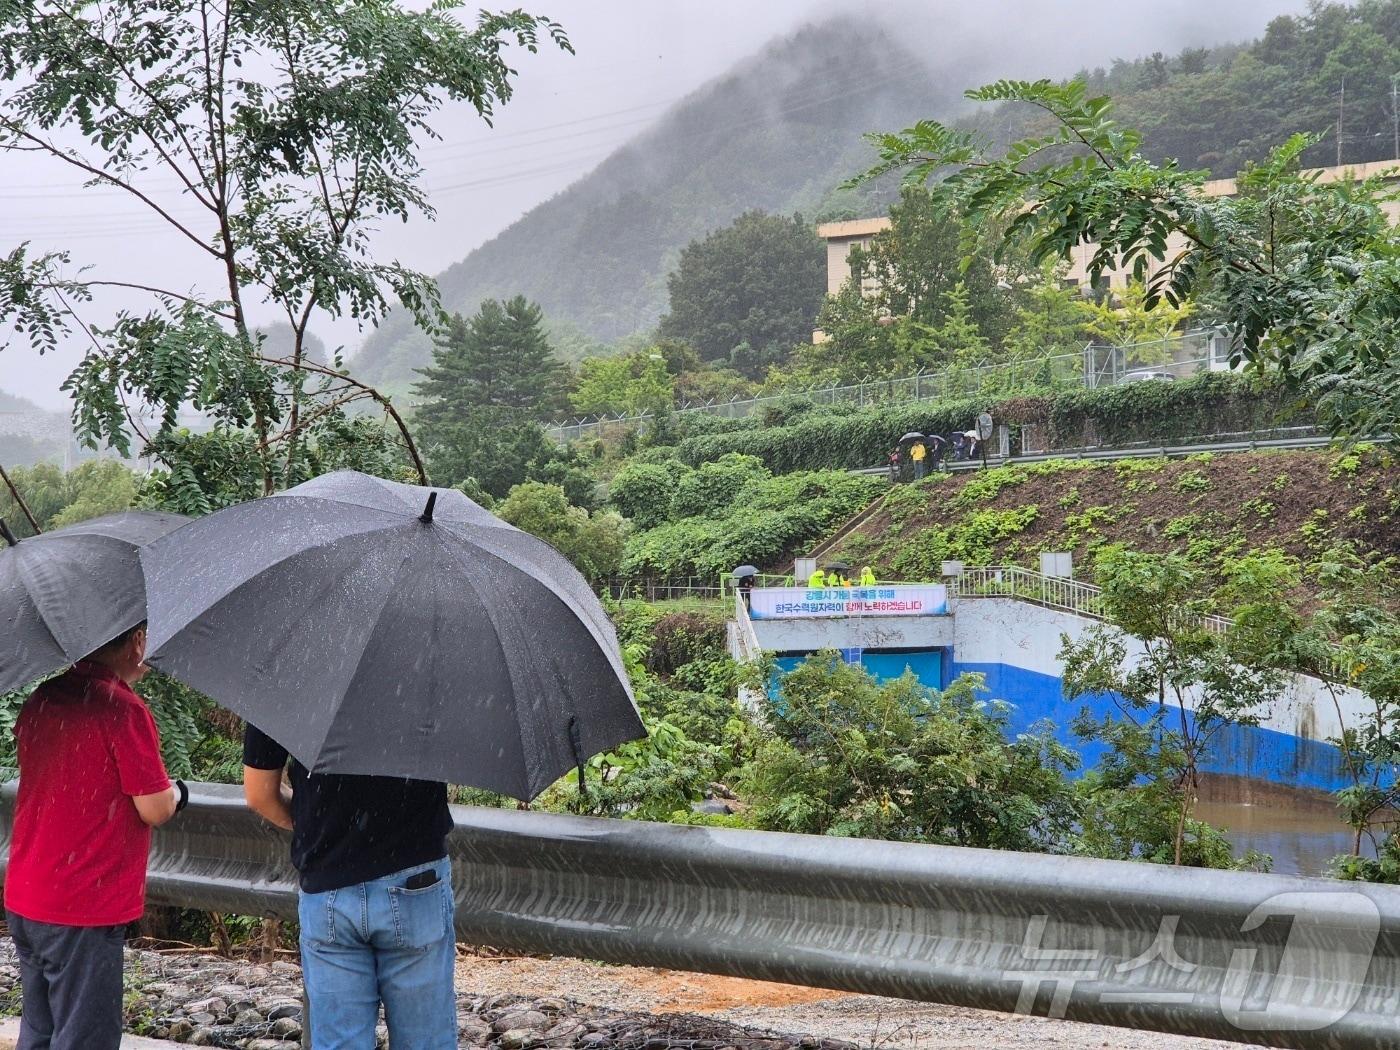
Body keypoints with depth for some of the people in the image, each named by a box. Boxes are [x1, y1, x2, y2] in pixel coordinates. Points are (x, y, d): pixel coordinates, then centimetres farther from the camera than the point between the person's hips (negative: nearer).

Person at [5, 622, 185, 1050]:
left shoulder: (42, 698, 6)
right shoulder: (124, 709, -17)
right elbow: (155, 810, -13)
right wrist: (177, 792, 8)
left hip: (22, 900, 8)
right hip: (82, 911, -8)